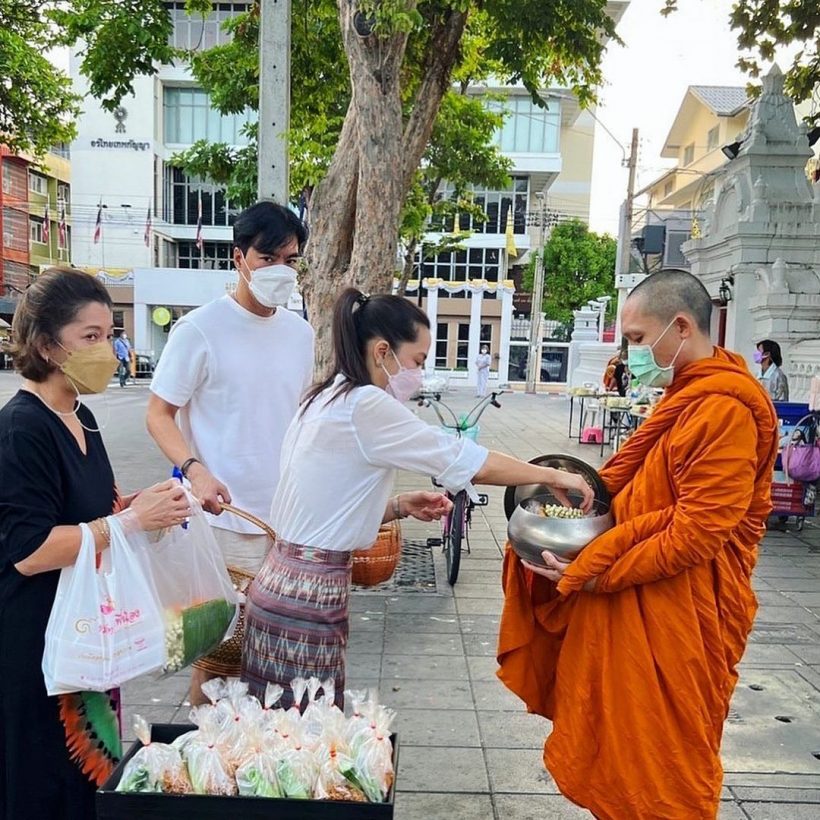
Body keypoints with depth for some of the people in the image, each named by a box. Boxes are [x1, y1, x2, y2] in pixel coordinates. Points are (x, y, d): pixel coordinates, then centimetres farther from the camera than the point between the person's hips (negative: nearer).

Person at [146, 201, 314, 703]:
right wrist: (194, 470, -23)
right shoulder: (200, 330, -9)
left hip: (289, 517, 5)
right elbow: (159, 415, -6)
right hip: (224, 517, -5)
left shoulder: (301, 333, 8)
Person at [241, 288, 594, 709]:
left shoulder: (327, 400, 11)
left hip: (285, 582, 9)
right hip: (308, 597, -9)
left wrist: (401, 506, 5)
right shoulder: (366, 406, -17)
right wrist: (553, 475, -4)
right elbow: (468, 461, -15)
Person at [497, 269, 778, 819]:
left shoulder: (724, 409, -21)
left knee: (660, 765, 9)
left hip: (676, 615, -9)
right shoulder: (685, 395, 11)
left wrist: (597, 573, -19)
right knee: (620, 745, 20)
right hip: (640, 604, 9)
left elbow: (697, 533, -24)